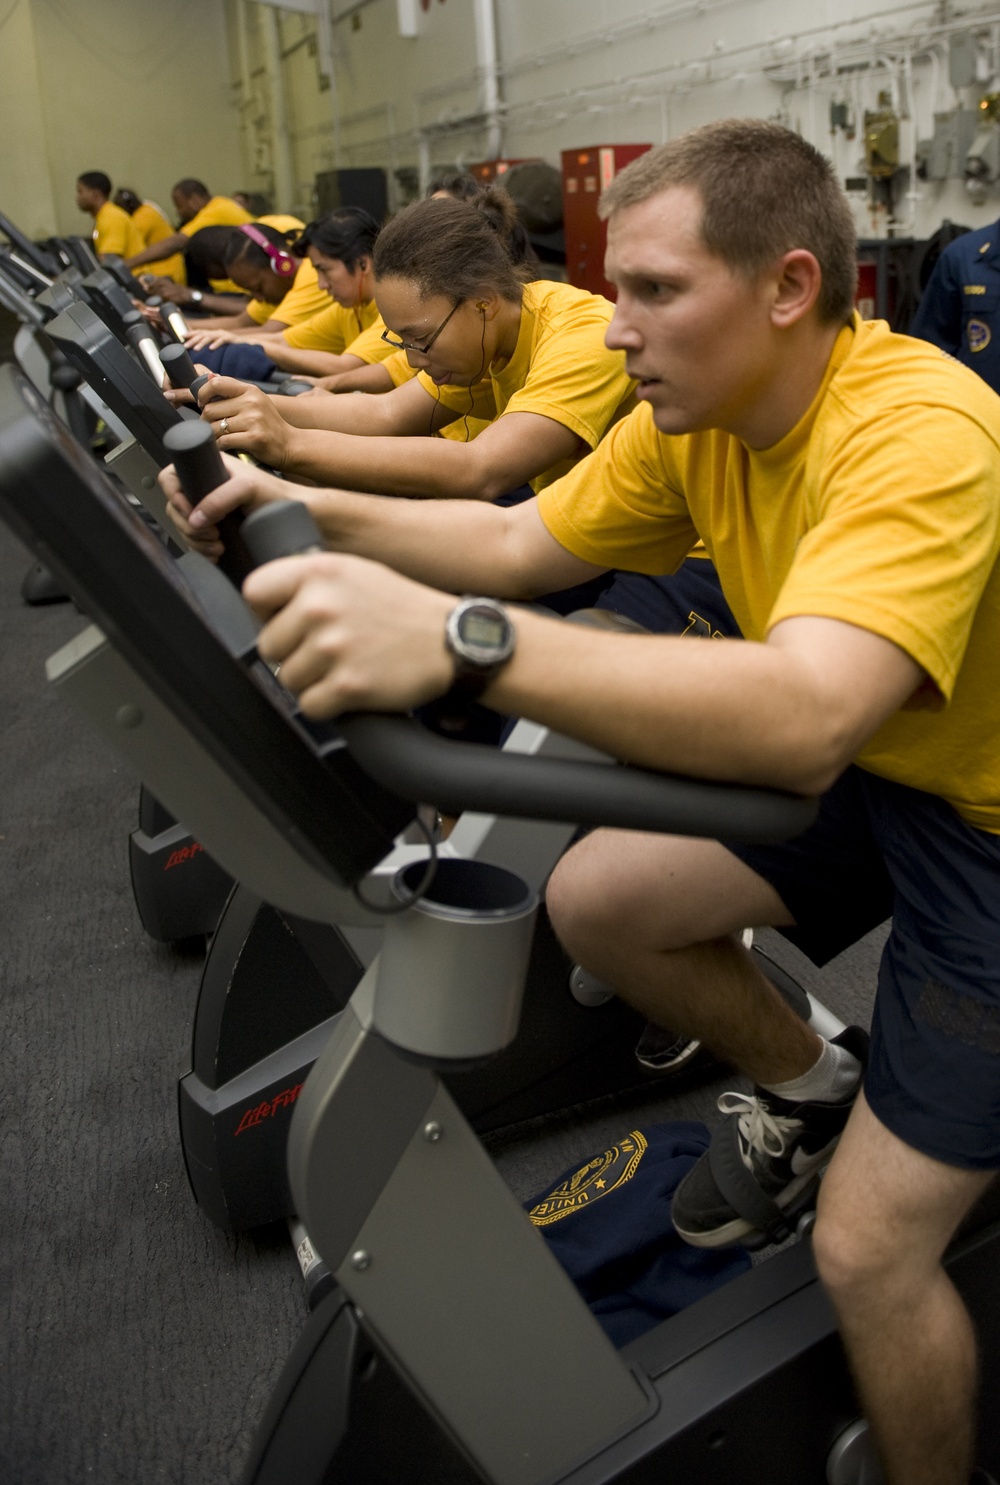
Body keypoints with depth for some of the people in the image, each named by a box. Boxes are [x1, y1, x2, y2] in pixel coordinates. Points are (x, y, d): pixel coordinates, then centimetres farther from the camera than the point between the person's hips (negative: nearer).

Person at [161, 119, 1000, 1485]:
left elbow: (803, 718, -46)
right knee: (592, 897, -6)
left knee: (867, 1251, -8)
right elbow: (517, 544, 0)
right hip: (853, 768, 7)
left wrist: (459, 640, -55)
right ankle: (809, 1086, 20)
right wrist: (312, 513, -13)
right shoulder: (694, 415, -6)